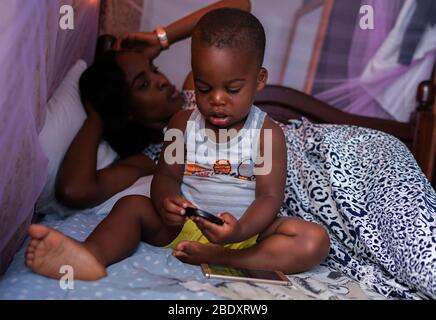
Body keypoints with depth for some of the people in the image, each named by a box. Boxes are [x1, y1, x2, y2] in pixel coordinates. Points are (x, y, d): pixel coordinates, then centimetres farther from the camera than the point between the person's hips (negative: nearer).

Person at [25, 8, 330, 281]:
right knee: (132, 205, -17)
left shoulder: (268, 133, -6)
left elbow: (270, 196, -12)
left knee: (316, 240, -25)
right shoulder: (183, 123, 3)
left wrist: (240, 231, -34)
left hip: (247, 230, -2)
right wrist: (166, 202, -26)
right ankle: (93, 254, -46)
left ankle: (218, 257, -35)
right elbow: (166, 175, 0)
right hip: (185, 224, 2)